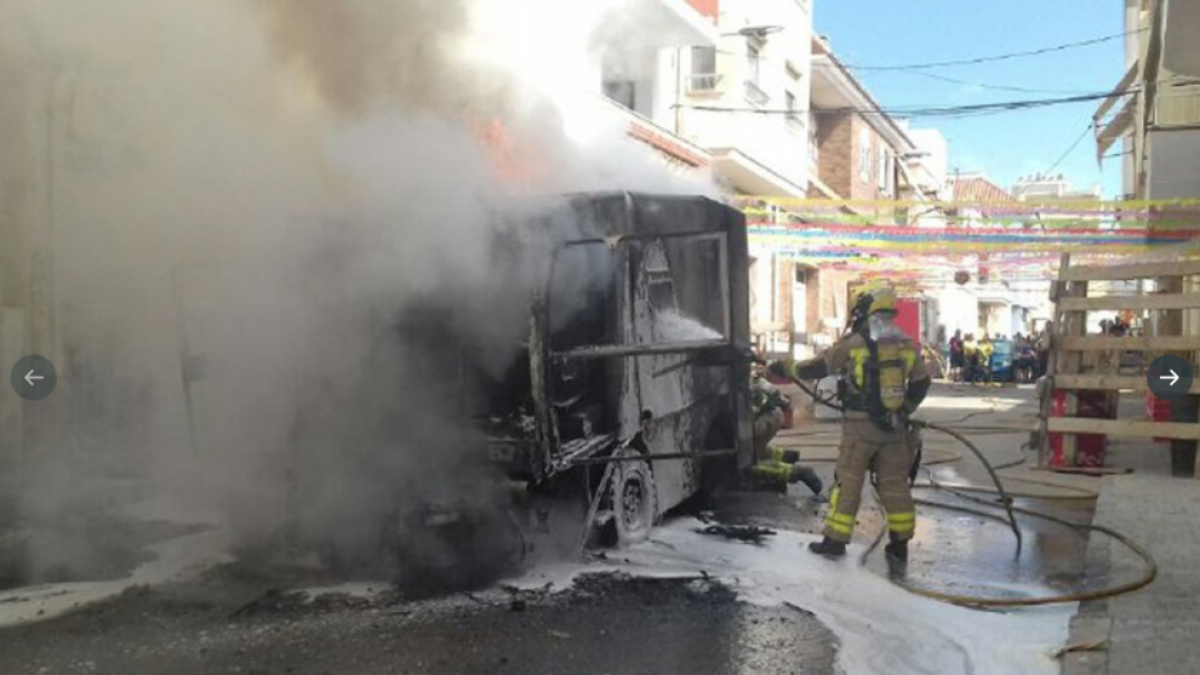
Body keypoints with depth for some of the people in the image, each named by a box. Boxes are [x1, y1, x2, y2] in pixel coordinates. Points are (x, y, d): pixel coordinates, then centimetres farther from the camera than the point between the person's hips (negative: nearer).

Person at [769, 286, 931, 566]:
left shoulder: (853, 344, -8)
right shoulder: (907, 345, 4)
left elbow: (819, 367, -2)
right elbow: (921, 383, 12)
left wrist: (785, 369, 12)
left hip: (860, 426, -3)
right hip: (894, 426, 4)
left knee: (848, 482, 6)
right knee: (895, 485, 11)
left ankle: (836, 541, 12)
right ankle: (899, 546, 16)